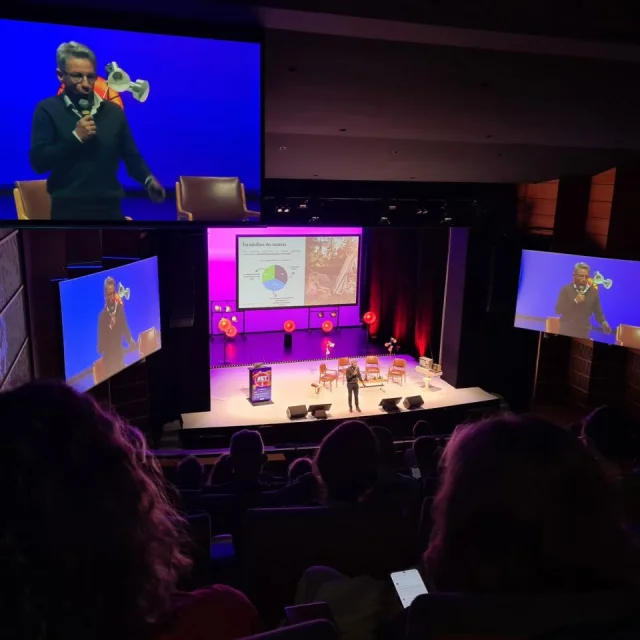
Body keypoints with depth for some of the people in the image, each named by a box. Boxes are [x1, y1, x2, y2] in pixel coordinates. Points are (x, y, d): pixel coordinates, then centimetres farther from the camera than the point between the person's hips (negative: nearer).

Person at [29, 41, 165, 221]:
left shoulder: (114, 111, 11)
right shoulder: (47, 110, 1)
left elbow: (131, 157, 10)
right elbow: (38, 162, -6)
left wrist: (148, 180, -9)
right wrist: (75, 137, -14)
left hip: (110, 207, 3)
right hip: (68, 209, -3)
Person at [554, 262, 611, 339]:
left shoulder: (594, 292, 5)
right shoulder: (566, 289, -2)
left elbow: (598, 312, 6)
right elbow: (558, 310, -8)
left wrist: (603, 323, -13)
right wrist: (575, 301, -17)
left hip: (584, 332, 2)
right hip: (566, 331, -2)